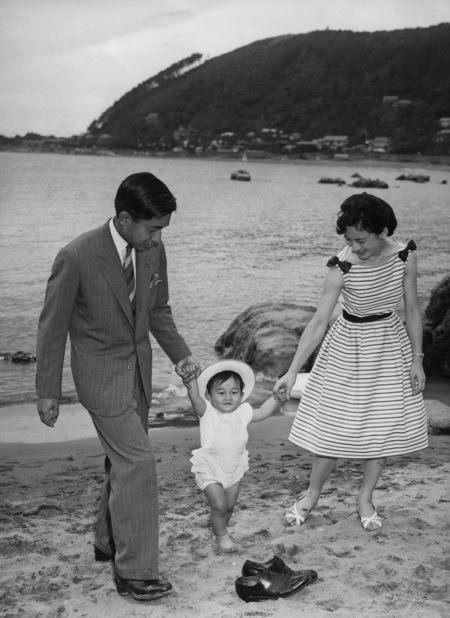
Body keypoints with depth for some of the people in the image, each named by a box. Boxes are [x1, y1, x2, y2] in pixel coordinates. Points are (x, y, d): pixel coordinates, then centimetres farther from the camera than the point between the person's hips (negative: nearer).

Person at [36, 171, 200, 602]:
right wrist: (47, 392, -8)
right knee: (137, 462, -11)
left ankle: (109, 542, 37)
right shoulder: (77, 257, -23)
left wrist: (180, 355, -2)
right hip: (100, 373, -6)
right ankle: (134, 571, 1)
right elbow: (52, 327, -13)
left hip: (139, 369, 7)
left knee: (122, 459, 17)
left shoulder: (153, 249, -5)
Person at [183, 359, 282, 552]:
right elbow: (196, 399, -39)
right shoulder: (207, 412, -19)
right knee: (219, 506, -9)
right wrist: (190, 382, -60)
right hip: (210, 470, -4)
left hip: (234, 469, 5)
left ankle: (216, 523, 42)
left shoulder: (243, 412, -5)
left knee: (230, 506, 14)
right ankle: (222, 536, 16)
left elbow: (263, 412, 10)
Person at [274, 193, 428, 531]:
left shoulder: (405, 256, -15)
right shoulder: (342, 267, -21)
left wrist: (416, 359, -4)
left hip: (390, 345, 2)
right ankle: (312, 495, 23)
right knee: (334, 424, 3)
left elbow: (412, 310, -4)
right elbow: (318, 322, -21)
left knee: (383, 425, 8)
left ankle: (366, 498, 27)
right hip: (348, 348, -2)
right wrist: (292, 372, -25)